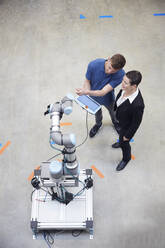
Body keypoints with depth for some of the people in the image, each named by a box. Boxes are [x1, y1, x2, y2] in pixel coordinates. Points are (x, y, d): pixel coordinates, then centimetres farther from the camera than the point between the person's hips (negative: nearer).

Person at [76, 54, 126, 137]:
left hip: (107, 99, -1)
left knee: (112, 111, 31)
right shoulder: (93, 65, -35)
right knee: (97, 112, 31)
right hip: (93, 97, 1)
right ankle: (98, 124, 65)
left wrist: (86, 92, -55)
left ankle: (115, 122, 66)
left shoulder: (120, 74, -38)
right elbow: (87, 81, -17)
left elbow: (103, 92, -41)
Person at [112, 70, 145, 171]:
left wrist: (127, 135, -13)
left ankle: (126, 158, 55)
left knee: (124, 143, 22)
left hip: (128, 126, -6)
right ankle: (121, 141, 71)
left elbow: (136, 123, -28)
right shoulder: (125, 88, -27)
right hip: (121, 119, 6)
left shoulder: (137, 104, -46)